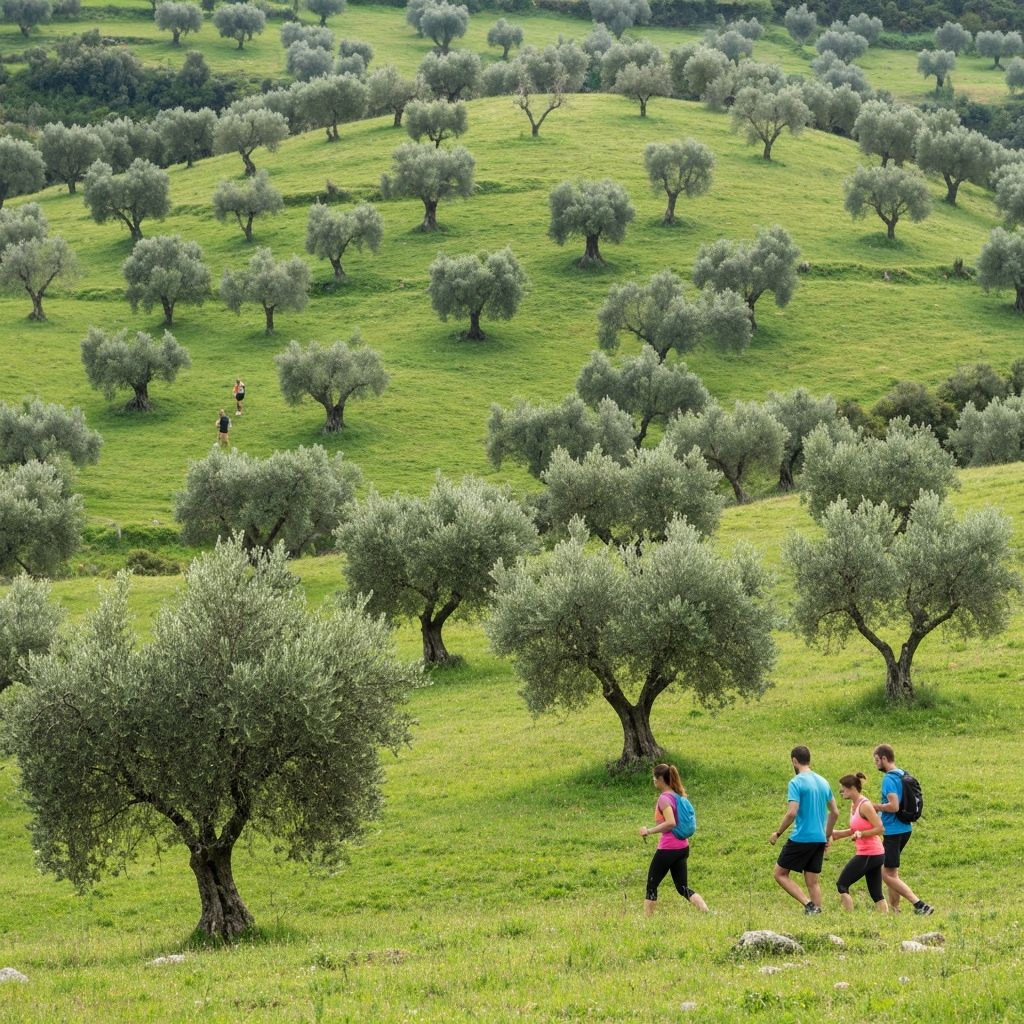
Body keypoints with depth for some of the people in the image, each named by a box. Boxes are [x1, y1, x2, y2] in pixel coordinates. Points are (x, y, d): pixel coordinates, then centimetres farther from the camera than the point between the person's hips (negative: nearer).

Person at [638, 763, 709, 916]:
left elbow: (670, 823, -29)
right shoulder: (679, 795, 10)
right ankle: (707, 913, -6)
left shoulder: (664, 798, -16)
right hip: (683, 847, 8)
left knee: (651, 886, 5)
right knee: (682, 888, 10)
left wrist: (649, 831, -23)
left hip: (667, 849, -8)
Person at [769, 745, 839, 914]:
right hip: (820, 840, 7)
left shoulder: (796, 782, -11)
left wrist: (777, 833, -8)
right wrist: (828, 835, 26)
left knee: (780, 873, 4)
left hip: (801, 838, -7)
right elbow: (835, 813, 16)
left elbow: (792, 813, -20)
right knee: (813, 881, 10)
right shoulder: (823, 782, 12)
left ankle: (808, 904, -11)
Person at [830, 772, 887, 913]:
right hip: (876, 854, 9)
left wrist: (861, 834, -23)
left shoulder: (865, 805, -16)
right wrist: (837, 834, 9)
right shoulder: (854, 805, 11)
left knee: (842, 885, -2)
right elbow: (854, 830, 20)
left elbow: (880, 828, -20)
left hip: (867, 855, -9)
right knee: (876, 894, 8)